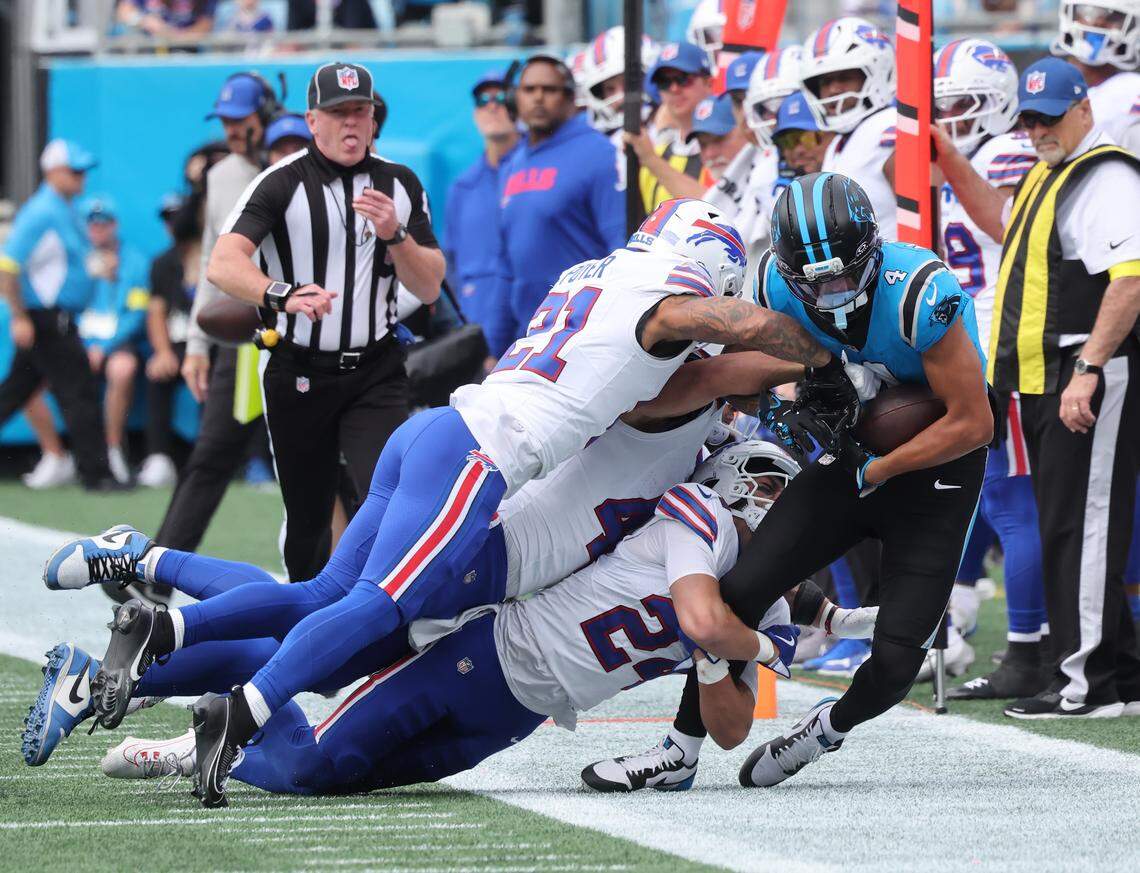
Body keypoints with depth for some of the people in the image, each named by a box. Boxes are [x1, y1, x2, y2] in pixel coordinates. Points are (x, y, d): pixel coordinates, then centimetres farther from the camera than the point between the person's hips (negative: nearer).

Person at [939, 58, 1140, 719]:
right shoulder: (1049, 175, 20)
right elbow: (1004, 223, 41)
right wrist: (948, 161, 30)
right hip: (1041, 383, 10)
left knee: (1082, 529, -10)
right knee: (1066, 530, 12)